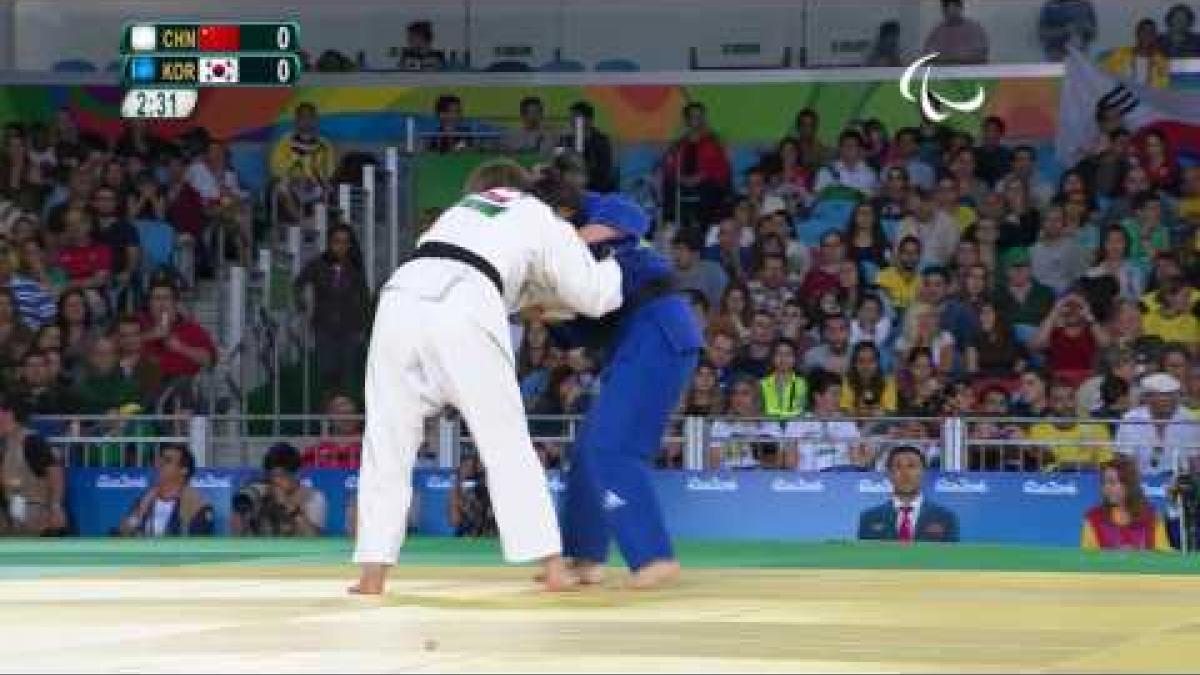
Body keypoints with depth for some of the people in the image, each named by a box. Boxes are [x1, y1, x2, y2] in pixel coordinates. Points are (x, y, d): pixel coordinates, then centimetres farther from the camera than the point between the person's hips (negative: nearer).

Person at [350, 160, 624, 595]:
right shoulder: (541, 219, 25)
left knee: (388, 444, 13)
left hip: (400, 300, 3)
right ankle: (553, 568, 8)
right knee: (507, 444, 9)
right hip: (462, 315, -3)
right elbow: (596, 296, 27)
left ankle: (373, 575, 8)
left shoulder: (461, 211, 38)